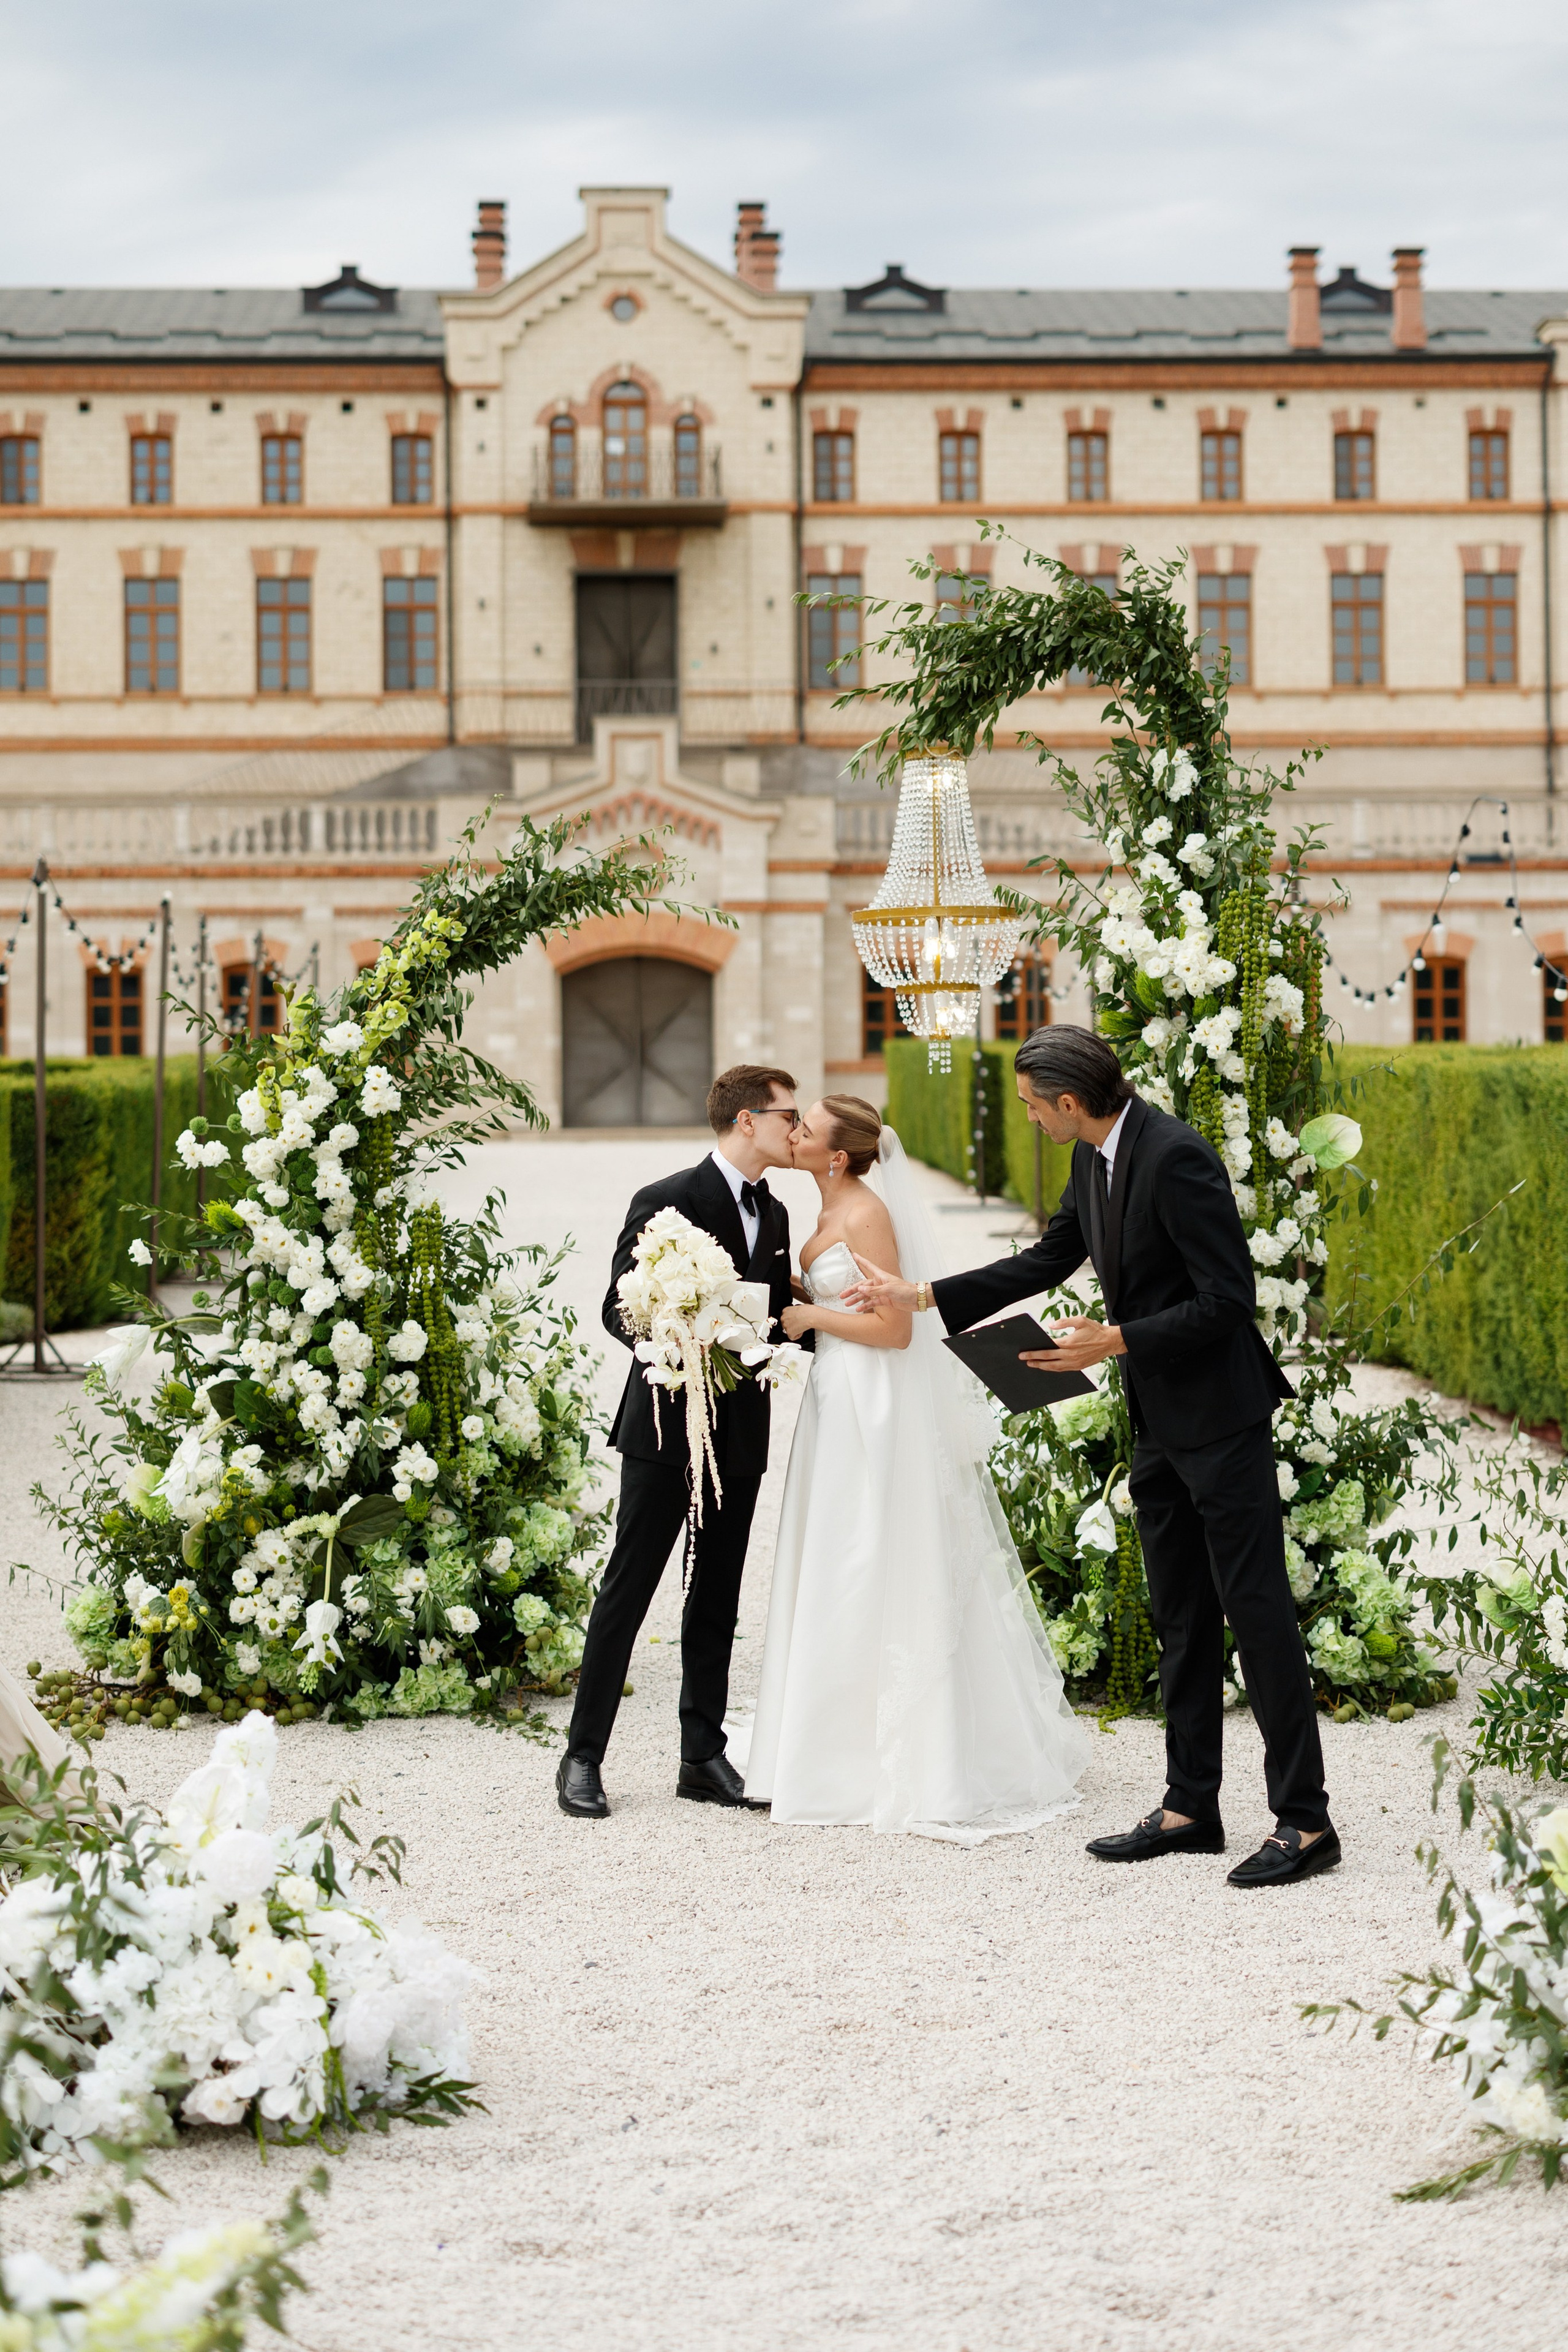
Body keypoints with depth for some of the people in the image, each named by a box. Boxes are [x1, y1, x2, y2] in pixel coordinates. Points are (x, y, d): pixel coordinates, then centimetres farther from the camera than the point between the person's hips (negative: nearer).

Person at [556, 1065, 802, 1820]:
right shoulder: (667, 1202, -10)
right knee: (627, 1589, -2)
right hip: (667, 1424, -7)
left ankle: (703, 1757, 17)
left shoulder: (774, 1214, 13)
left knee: (717, 1597, 10)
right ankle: (582, 1758, 3)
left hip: (740, 1432, 7)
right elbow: (619, 1310, -11)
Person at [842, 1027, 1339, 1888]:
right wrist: (918, 1296, 21)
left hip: (1221, 1418, -9)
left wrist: (1116, 1342, -21)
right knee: (1180, 1616, 12)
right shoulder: (1094, 1162, 8)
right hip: (1159, 1425, 9)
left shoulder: (1175, 1157, -21)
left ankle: (1303, 1822, -2)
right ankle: (1191, 1808, 19)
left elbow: (1228, 1299, -23)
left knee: (1256, 1608, -6)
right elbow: (1048, 1261, 21)